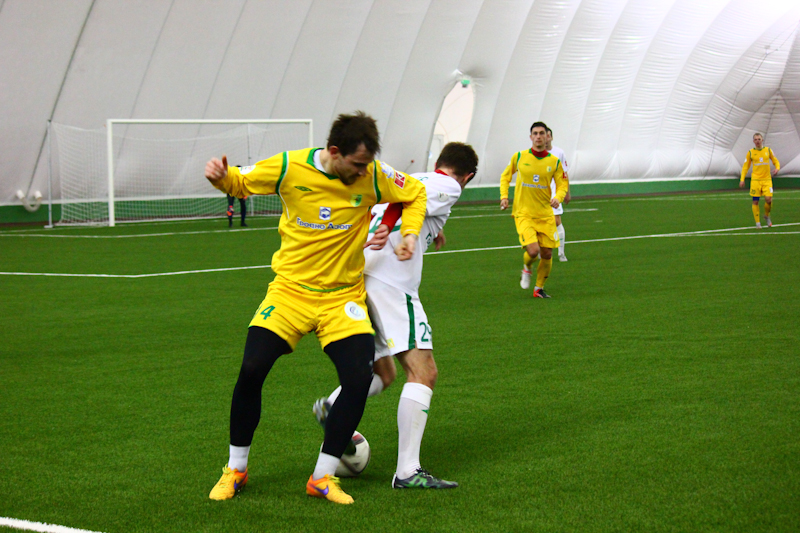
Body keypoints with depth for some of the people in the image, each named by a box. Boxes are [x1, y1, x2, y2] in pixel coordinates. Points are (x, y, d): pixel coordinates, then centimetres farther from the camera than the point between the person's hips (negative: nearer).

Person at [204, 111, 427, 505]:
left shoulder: (372, 176, -8)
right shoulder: (289, 167, -11)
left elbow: (415, 193, 10)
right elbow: (240, 182, 4)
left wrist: (410, 232, -5)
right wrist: (220, 177, -18)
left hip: (343, 295, 1)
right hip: (291, 288, -1)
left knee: (359, 379, -15)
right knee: (252, 370, -15)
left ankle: (322, 478, 3)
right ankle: (235, 470, 8)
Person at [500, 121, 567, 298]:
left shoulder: (554, 162, 1)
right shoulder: (519, 157, -1)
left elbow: (562, 184, 8)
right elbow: (505, 176, 15)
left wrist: (558, 197, -14)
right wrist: (504, 196, 2)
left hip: (545, 215, 3)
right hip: (524, 214, -3)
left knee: (547, 254, 2)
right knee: (533, 250, -19)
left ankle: (539, 288, 24)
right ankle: (526, 268, 17)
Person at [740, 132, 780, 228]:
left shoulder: (768, 150, 6)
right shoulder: (750, 152, 4)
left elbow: (776, 161, 14)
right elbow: (745, 166, 9)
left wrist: (777, 168, -8)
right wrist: (742, 179, 1)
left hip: (767, 179, 0)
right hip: (755, 180, 0)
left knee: (768, 199, -12)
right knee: (755, 201, -3)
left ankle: (767, 216, 16)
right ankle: (758, 222, 7)